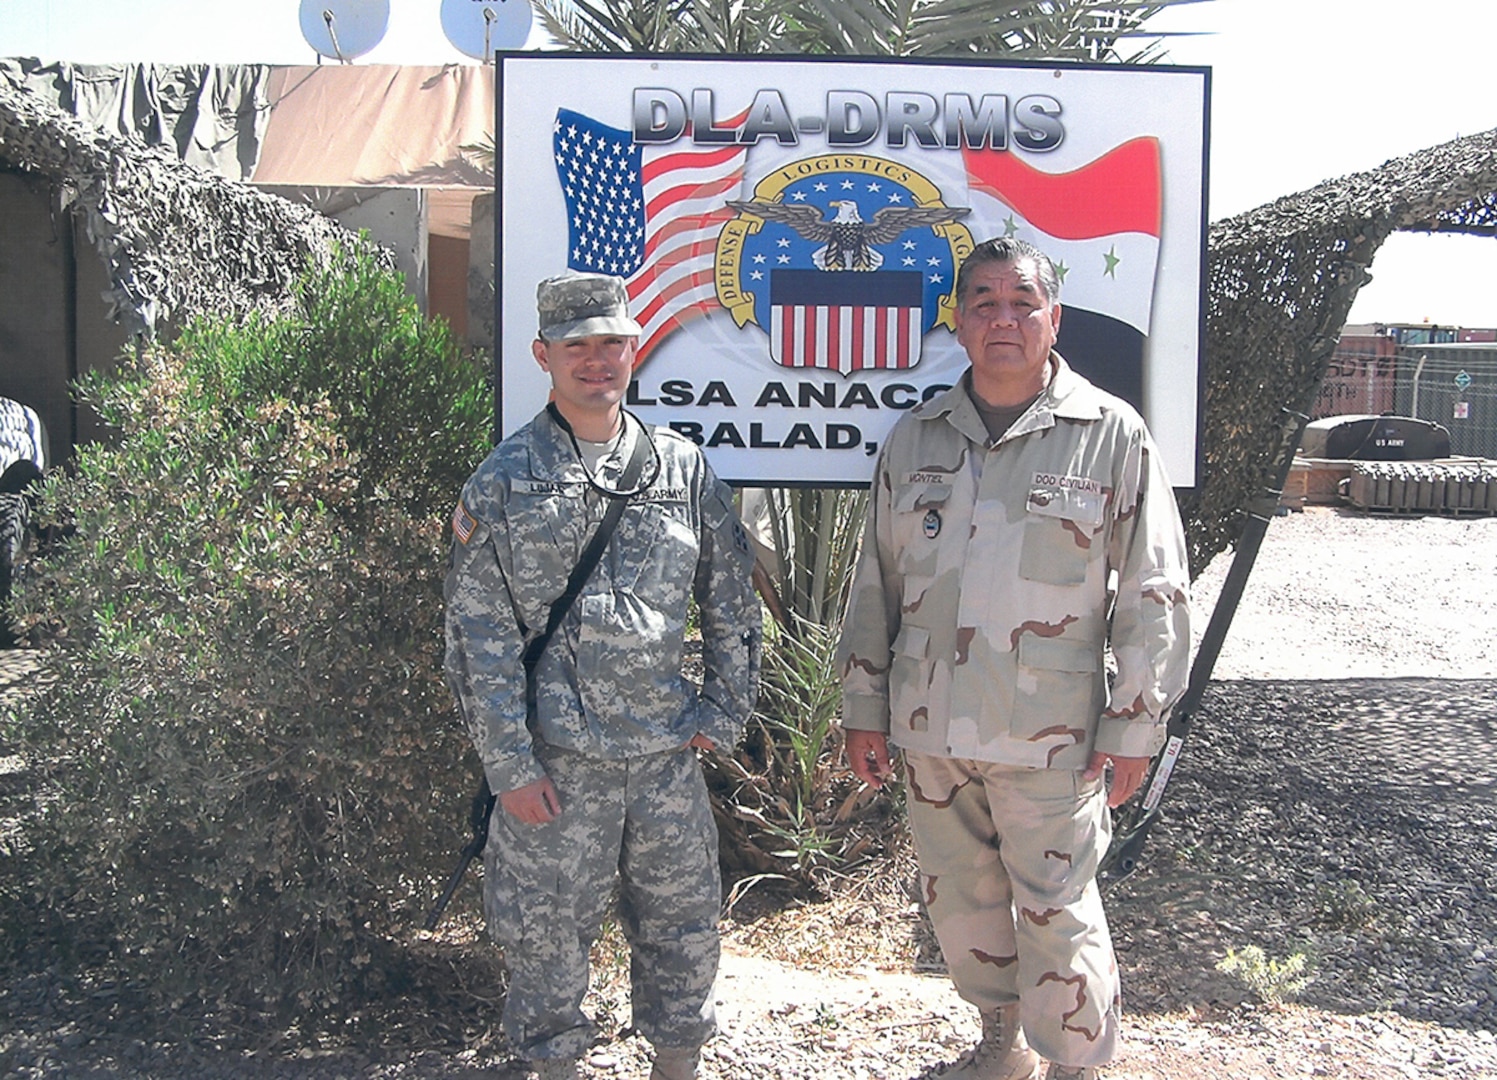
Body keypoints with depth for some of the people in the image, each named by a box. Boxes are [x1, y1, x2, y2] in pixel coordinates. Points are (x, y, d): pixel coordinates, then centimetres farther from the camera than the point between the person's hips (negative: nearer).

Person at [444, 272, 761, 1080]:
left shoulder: (685, 469, 4)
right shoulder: (502, 483, -3)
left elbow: (730, 602, 11)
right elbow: (478, 634, -5)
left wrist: (723, 712, 6)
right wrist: (509, 765, -8)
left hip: (666, 751, 3)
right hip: (554, 761, -2)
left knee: (682, 922, 14)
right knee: (545, 931, 9)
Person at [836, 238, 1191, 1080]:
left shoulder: (1113, 434, -4)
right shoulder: (916, 439, 7)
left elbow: (1153, 598, -4)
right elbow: (877, 584, 12)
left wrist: (1132, 729, -6)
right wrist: (864, 708, 10)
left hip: (1051, 735, -4)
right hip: (931, 728, 5)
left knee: (1057, 912, 3)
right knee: (960, 899, 16)